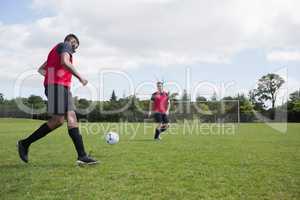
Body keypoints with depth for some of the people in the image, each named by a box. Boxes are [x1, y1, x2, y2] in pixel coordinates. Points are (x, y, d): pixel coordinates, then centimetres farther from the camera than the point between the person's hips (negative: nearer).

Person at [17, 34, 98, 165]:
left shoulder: (57, 50, 31)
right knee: (58, 120, -13)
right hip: (57, 86, -10)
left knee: (72, 119, -3)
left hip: (63, 87, 10)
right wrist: (80, 77, -13)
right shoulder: (65, 45, 4)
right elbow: (65, 62, -18)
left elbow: (41, 69, 29)